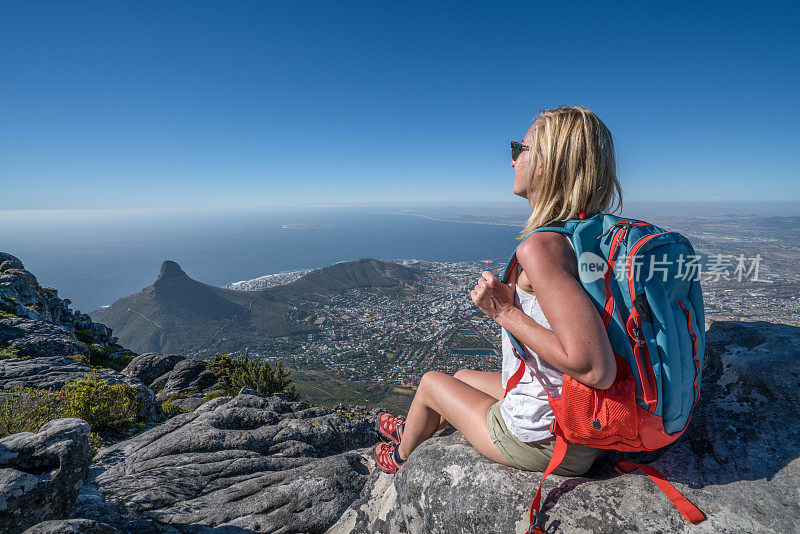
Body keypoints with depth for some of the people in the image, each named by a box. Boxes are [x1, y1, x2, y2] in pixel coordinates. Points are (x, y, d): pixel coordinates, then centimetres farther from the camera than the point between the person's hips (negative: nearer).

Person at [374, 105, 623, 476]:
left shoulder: (541, 246, -31)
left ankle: (402, 455, 49)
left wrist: (508, 315, -25)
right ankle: (413, 429, 58)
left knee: (431, 381, 15)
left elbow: (596, 370, -35)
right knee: (462, 375, 26)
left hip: (538, 441, -7)